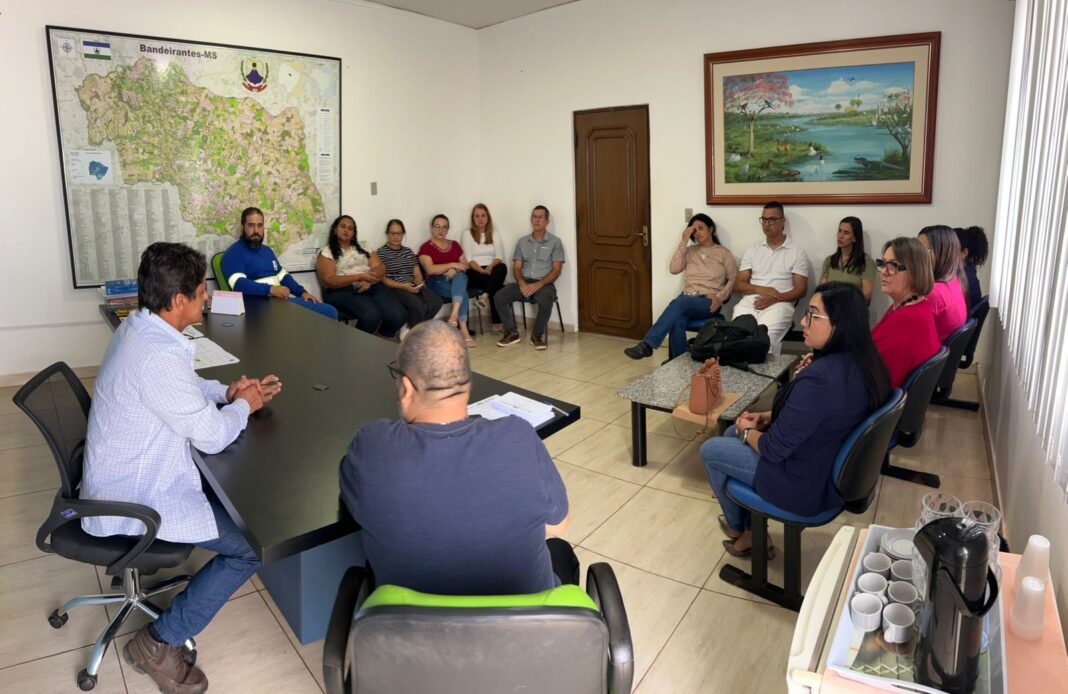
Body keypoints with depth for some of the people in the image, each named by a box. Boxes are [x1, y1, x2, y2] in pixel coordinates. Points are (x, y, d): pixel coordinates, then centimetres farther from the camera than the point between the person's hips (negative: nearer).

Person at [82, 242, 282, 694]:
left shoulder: (138, 328, -1)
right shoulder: (159, 355, -32)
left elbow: (185, 388, 16)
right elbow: (213, 437, -24)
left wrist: (228, 392, 1)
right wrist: (243, 405, -5)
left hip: (125, 475, 10)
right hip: (133, 500, -10)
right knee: (254, 547, -11)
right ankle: (159, 643, 3)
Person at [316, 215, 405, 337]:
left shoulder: (364, 247, 21)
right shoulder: (326, 252, 7)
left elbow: (380, 268, 10)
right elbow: (329, 281, -6)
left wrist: (368, 280, -13)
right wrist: (360, 277, -15)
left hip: (372, 286, 4)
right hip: (342, 291, -4)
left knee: (397, 316, -24)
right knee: (371, 315, -35)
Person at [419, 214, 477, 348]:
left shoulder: (454, 244, 19)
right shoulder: (426, 248, 2)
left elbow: (465, 264, 11)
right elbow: (430, 269, -13)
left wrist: (454, 269, -12)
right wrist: (452, 264, -14)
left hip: (457, 279, 4)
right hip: (437, 282, -4)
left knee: (460, 277, -35)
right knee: (462, 292, -32)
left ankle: (454, 315, -47)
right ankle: (464, 331, -35)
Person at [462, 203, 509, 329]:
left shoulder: (495, 234, 16)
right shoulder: (468, 234, 7)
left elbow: (499, 257, 4)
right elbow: (469, 260, -4)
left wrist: (490, 267, -19)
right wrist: (482, 270, -22)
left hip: (492, 270, 3)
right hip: (475, 273, -3)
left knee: (502, 267, -35)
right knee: (497, 285, -34)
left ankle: (485, 296, -42)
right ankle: (497, 322, -32)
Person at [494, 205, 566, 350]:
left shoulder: (555, 242, 4)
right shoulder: (522, 242, 15)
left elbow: (556, 270, -3)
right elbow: (516, 267, 10)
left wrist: (538, 285, -18)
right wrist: (521, 283, -13)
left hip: (544, 283, -3)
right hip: (524, 282, 4)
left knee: (545, 302, -38)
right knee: (499, 297, -22)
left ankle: (537, 336, -13)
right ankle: (512, 333, -6)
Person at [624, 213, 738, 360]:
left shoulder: (723, 253, 11)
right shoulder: (690, 251, 19)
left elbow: (734, 279, 5)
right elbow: (673, 269, 3)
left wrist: (720, 297, -11)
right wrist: (684, 242, 1)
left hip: (708, 303, -3)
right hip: (687, 299, 3)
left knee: (678, 302, -36)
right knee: (677, 322, -34)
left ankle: (647, 345, -40)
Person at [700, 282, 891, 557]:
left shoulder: (818, 379, -35)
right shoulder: (863, 363, -7)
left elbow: (774, 449, -24)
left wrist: (747, 432, -4)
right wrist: (767, 417, 3)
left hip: (806, 486, -9)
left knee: (710, 450, 10)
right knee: (733, 433, 22)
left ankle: (739, 528, 34)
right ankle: (752, 529, 29)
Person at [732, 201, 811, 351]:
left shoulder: (797, 252, 11)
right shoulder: (752, 250, 19)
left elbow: (800, 290, 5)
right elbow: (738, 284, 13)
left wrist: (775, 298, -13)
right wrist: (760, 289, -7)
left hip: (779, 304, -2)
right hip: (750, 301, 2)